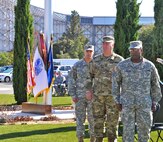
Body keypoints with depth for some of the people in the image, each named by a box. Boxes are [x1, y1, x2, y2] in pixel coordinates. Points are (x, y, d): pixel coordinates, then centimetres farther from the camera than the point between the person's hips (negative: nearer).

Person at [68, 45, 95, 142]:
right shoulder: (77, 65, 0)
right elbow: (71, 81, 1)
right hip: (80, 97, 0)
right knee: (80, 118, 1)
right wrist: (73, 95, -6)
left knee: (92, 119, 3)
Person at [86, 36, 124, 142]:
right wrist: (88, 90, 4)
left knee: (112, 121, 0)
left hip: (113, 96, -3)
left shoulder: (119, 60, -1)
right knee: (98, 120, 7)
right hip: (98, 95, 3)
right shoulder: (96, 60, 8)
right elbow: (90, 75, 14)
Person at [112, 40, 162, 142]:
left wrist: (154, 102, 3)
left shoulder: (150, 66, -3)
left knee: (144, 128, 4)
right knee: (128, 129, 1)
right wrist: (118, 102, -1)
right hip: (127, 102, -1)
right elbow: (116, 83, 3)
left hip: (144, 103, 1)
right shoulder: (122, 65, -5)